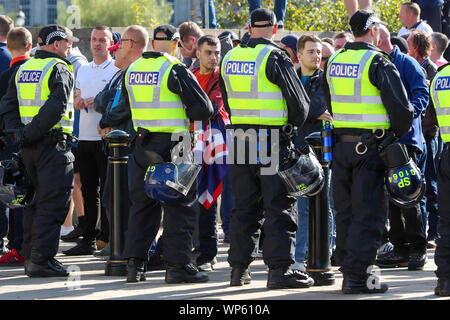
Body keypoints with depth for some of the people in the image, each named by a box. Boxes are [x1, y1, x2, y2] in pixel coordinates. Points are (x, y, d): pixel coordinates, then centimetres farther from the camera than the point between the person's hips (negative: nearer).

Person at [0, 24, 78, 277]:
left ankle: (31, 256, 19)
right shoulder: (59, 70, -10)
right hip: (52, 144, -8)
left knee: (34, 201, 16)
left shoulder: (22, 69, 14)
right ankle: (41, 260, -8)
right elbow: (56, 108, -23)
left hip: (28, 148, 8)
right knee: (53, 203, -4)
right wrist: (29, 134, -18)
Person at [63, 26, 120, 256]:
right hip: (85, 137, 6)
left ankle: (106, 237, 0)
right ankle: (88, 239, 11)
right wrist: (79, 102, 1)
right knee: (88, 190, 8)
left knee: (107, 190, -4)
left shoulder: (117, 69, -3)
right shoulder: (83, 70, 18)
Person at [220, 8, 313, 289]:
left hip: (240, 139, 6)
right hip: (273, 139, -6)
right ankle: (279, 269, -6)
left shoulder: (230, 58, 9)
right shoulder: (275, 57, -11)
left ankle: (239, 268, 14)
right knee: (280, 205, -2)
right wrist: (295, 125, 12)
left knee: (244, 205, 12)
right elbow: (299, 102, -7)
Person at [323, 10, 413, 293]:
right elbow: (400, 106, -15)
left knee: (345, 210, 13)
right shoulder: (378, 62, -12)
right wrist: (399, 132, 3)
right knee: (367, 212, -3)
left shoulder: (334, 61, 10)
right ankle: (359, 276, -5)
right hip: (370, 147, -7)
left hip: (340, 144, 7)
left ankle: (348, 270, 19)